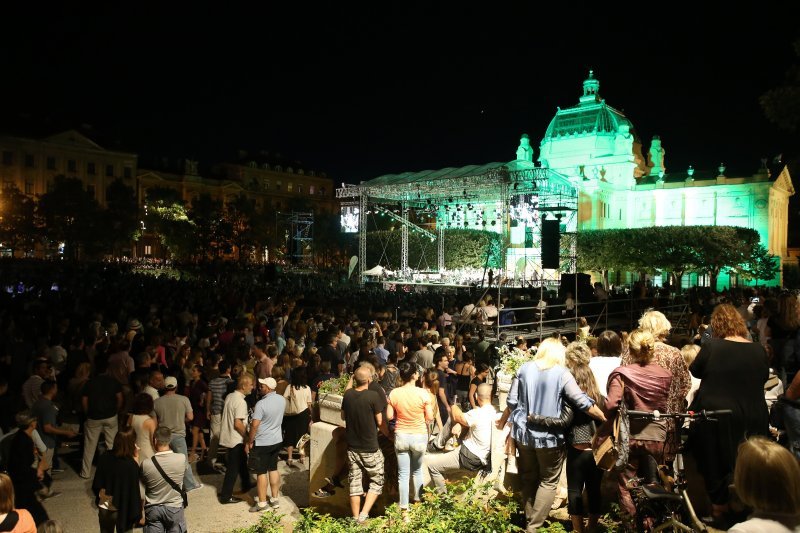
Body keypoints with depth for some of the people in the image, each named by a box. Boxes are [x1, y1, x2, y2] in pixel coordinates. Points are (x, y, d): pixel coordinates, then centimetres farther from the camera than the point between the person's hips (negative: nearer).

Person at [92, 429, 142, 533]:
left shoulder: (105, 457, -14)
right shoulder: (132, 465, -27)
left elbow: (97, 484, -2)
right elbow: (134, 491, -20)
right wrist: (136, 515, -9)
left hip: (104, 508, 4)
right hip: (123, 510, -4)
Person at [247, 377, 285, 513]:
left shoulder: (261, 404, -23)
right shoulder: (282, 400, -3)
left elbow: (254, 425, -21)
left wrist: (249, 442, -10)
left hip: (262, 443, -6)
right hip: (277, 440, 6)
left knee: (261, 472, 5)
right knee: (273, 468, 16)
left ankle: (262, 503, 13)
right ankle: (275, 499, 23)